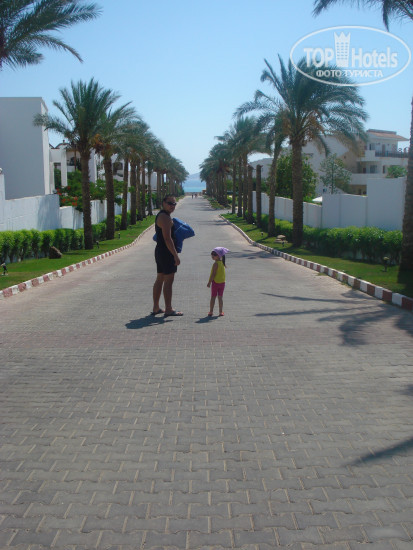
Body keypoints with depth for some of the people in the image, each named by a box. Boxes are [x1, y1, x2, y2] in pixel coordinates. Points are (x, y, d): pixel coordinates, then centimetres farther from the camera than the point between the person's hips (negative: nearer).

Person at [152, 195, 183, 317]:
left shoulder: (160, 215, 17)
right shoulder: (165, 217, -16)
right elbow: (167, 239, -23)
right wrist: (176, 255, -22)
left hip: (159, 251, 11)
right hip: (166, 252, -11)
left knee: (160, 279, 14)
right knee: (168, 280, -7)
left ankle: (156, 308, 20)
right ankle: (168, 310, -3)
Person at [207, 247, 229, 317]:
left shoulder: (216, 264, -16)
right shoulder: (222, 263, 6)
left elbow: (213, 274, -18)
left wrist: (209, 282, -12)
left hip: (215, 282, -6)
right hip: (222, 282, 6)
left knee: (213, 297, 2)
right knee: (220, 297, 8)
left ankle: (211, 312, 5)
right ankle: (221, 312, 8)